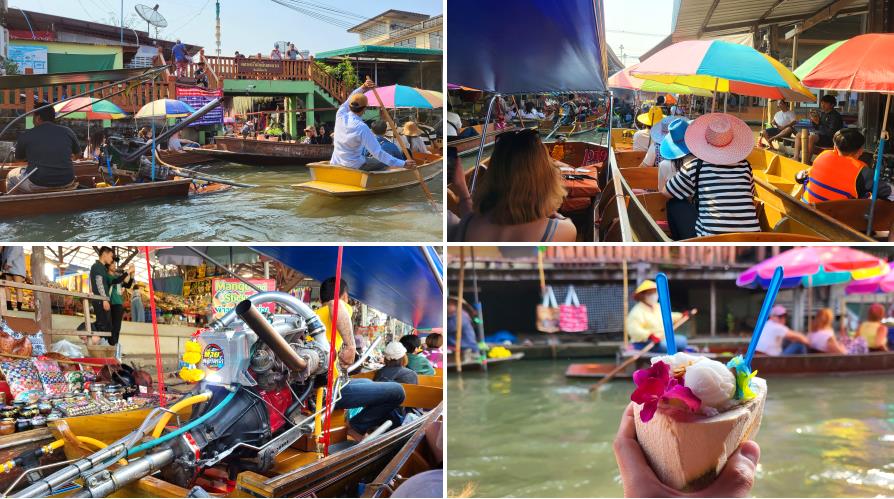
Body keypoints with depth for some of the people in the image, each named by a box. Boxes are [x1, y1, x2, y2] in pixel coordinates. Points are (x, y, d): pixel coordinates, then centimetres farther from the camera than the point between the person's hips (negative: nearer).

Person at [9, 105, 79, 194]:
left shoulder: (25, 136, -4)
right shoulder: (67, 132, 2)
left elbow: (18, 157, 15)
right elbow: (78, 152, 20)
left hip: (36, 185, -2)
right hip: (66, 184, 2)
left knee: (11, 176, 27)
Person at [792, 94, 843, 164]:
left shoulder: (835, 116, -11)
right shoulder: (821, 112, 12)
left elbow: (831, 132, -19)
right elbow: (814, 127, 19)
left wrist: (818, 123, -18)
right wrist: (813, 121, -3)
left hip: (829, 139, -9)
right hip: (818, 135, 9)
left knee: (811, 137, -34)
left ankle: (807, 161, -34)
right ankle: (796, 157, -14)